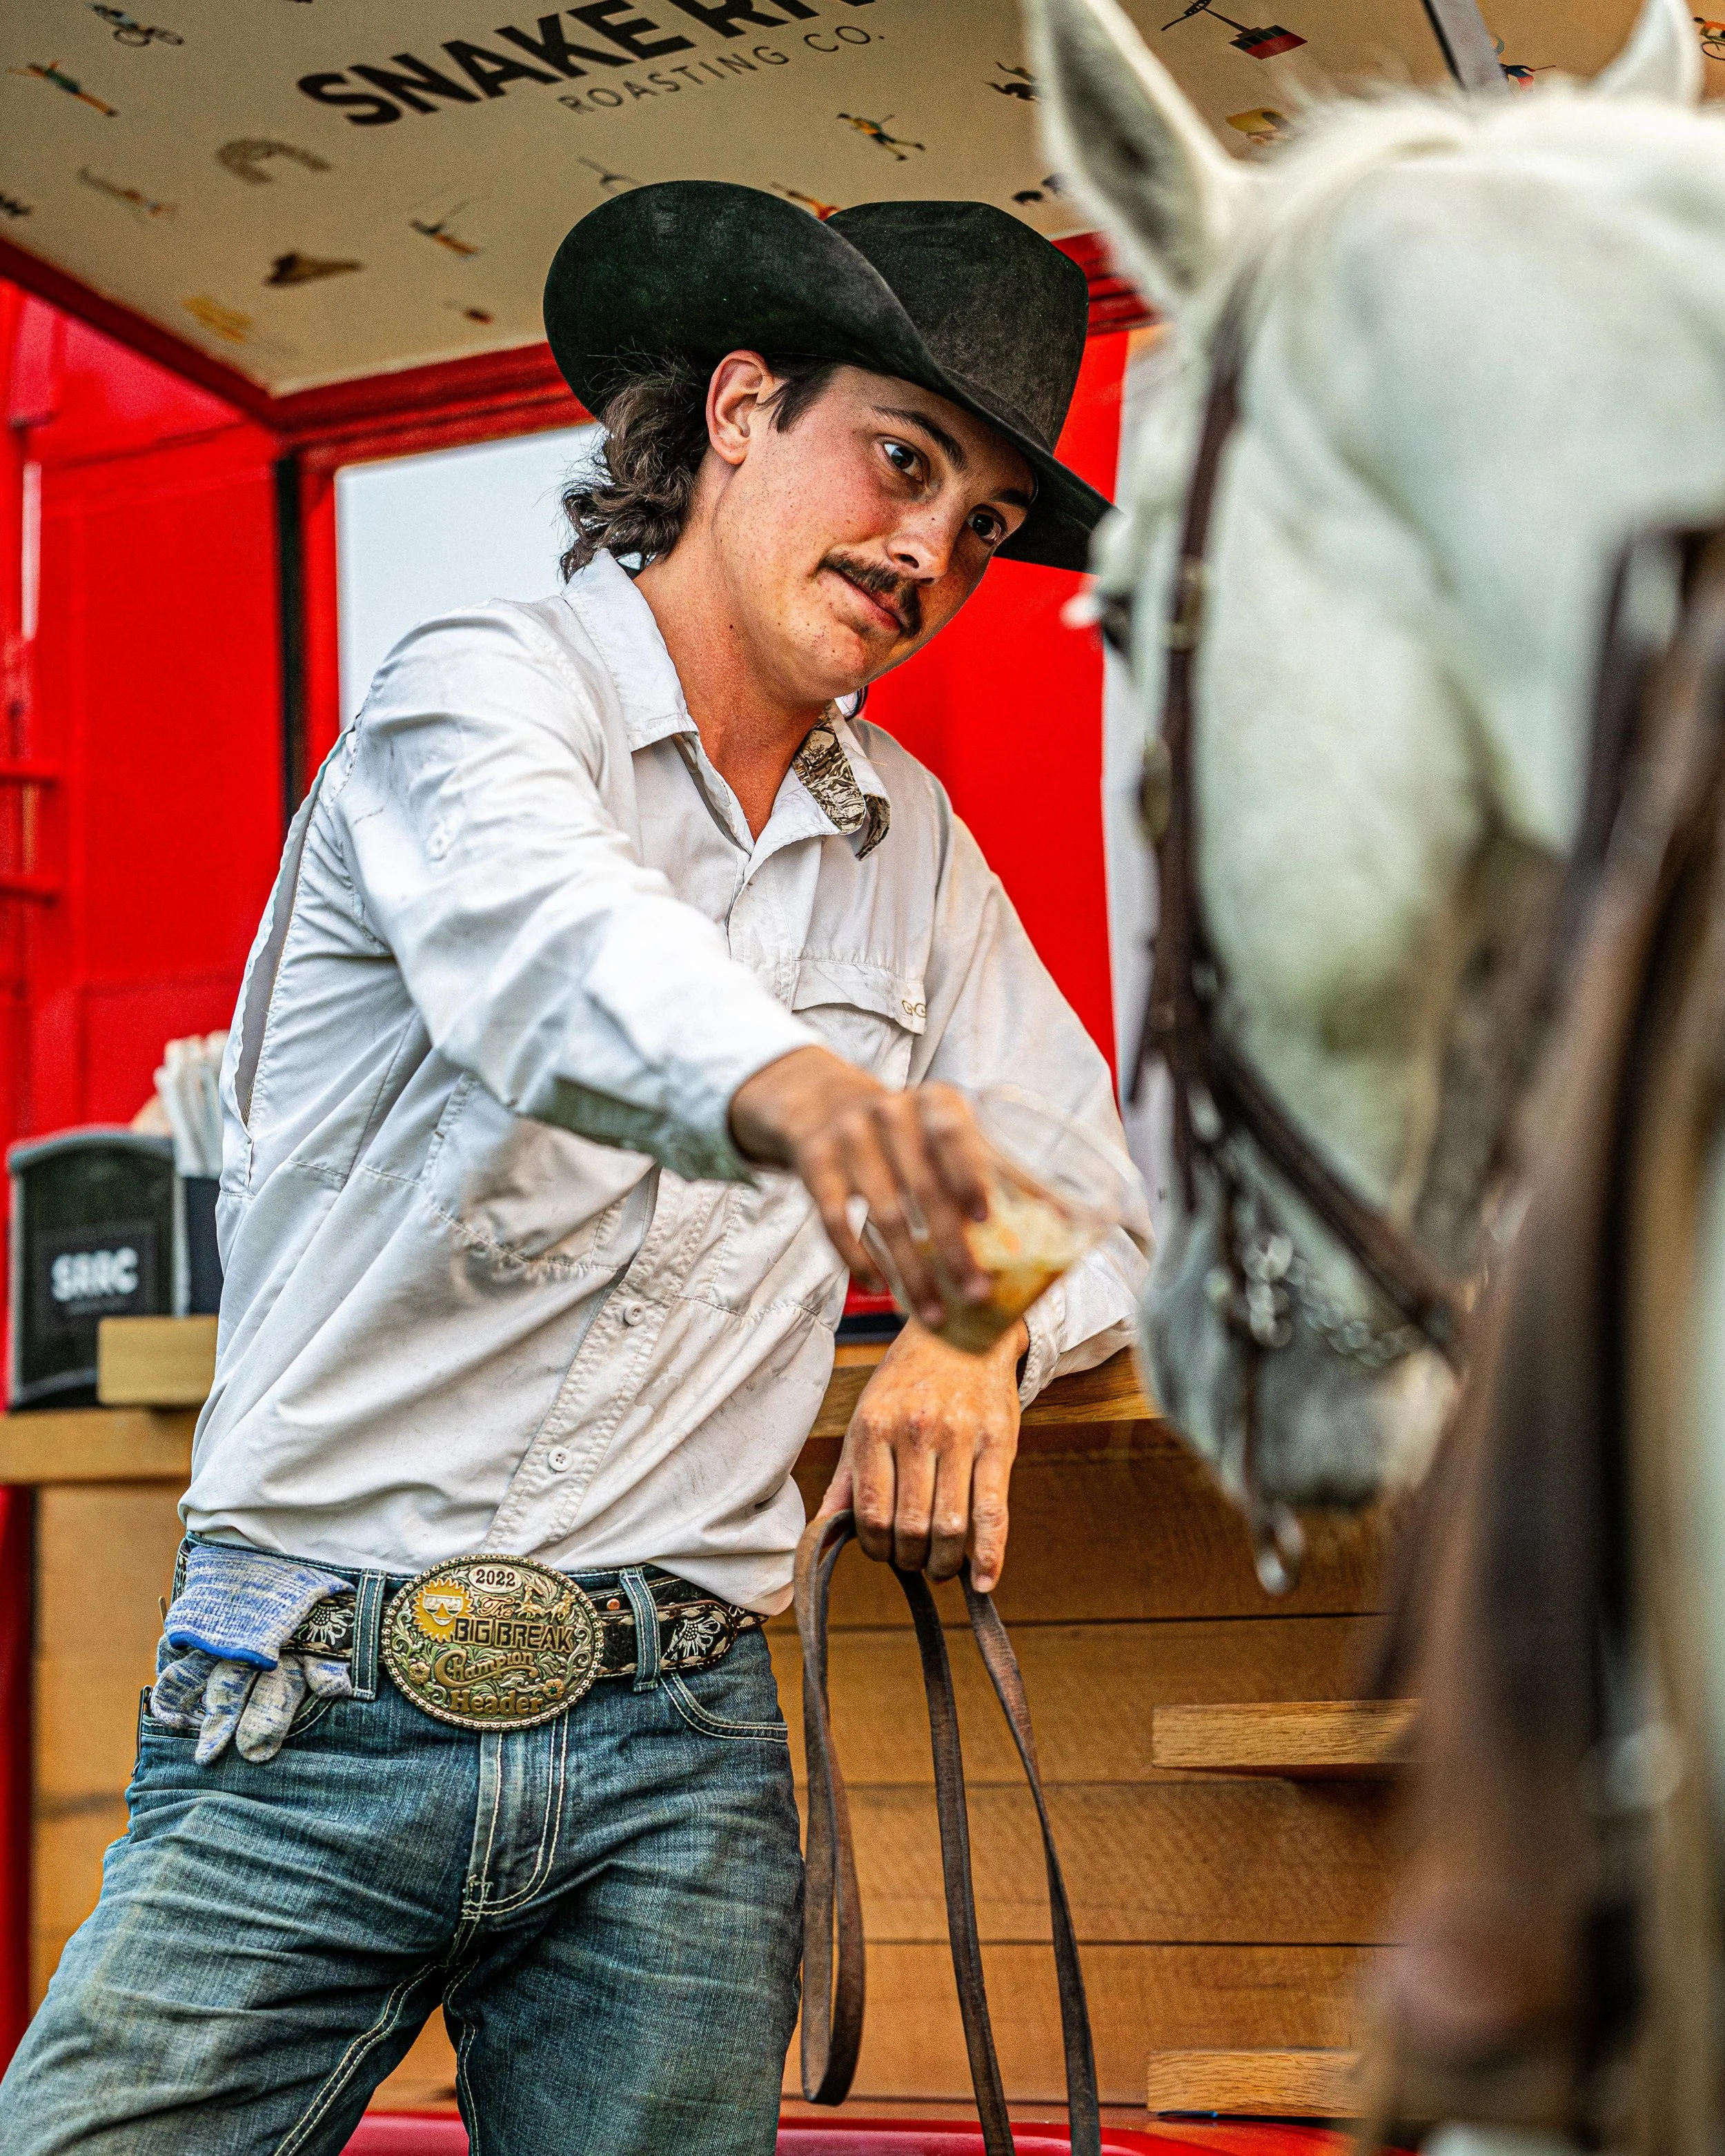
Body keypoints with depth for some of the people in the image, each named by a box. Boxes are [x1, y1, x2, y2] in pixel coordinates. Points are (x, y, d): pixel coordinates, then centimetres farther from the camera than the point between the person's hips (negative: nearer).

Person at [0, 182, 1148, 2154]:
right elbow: (548, 942, -29)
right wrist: (798, 1090, -50)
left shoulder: (912, 845, 13)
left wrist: (977, 1342, -4)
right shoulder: (482, 695, -5)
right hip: (312, 1714, -4)